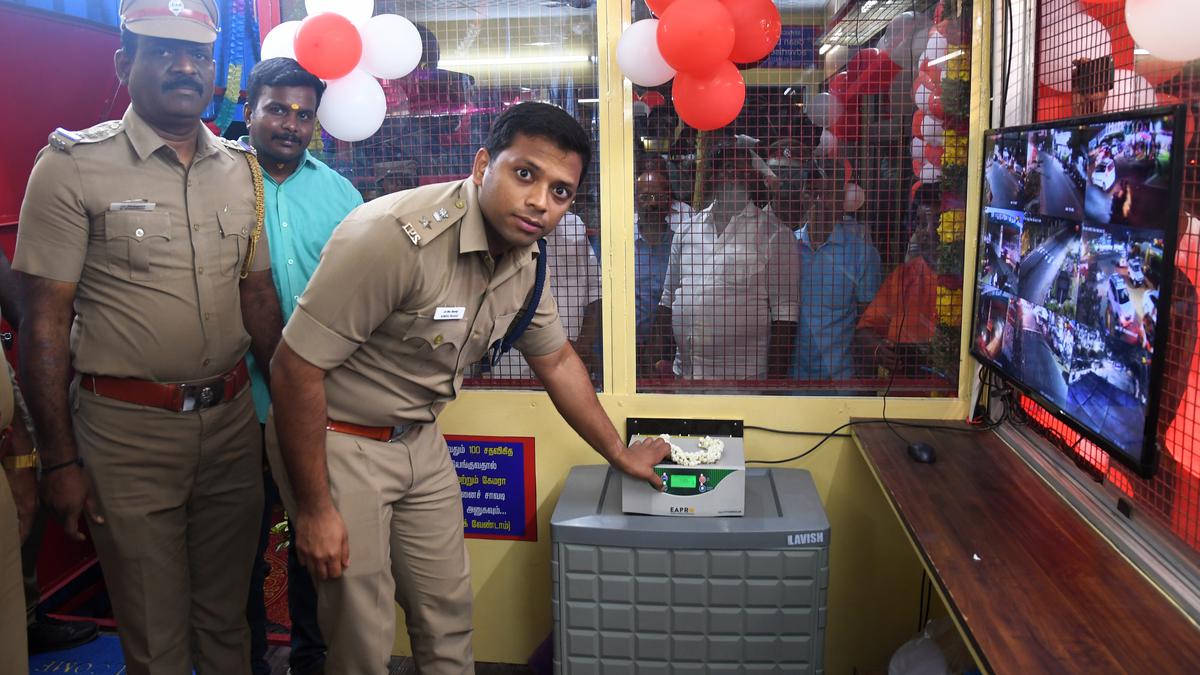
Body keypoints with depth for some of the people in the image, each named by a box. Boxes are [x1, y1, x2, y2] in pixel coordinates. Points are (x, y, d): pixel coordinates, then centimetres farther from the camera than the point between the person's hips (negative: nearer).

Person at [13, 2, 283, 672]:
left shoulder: (241, 168, 7)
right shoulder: (73, 165, -7)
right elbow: (45, 320, -8)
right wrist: (61, 460, -9)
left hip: (232, 417, 4)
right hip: (128, 430, -4)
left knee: (227, 620, 18)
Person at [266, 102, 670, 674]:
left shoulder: (527, 260, -4)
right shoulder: (398, 236, -29)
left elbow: (555, 359, 13)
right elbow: (297, 367, -25)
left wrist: (619, 453, 18)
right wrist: (314, 509, -19)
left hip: (420, 439, 7)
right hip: (336, 440, -6)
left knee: (449, 613, 15)